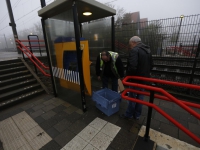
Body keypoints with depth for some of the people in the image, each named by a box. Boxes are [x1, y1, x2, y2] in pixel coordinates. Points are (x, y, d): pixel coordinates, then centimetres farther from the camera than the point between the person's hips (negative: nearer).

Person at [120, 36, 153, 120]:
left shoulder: (134, 50, -18)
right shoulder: (148, 50, 11)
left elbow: (132, 67, -30)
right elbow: (151, 65, 15)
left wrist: (128, 75, -14)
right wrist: (145, 73, 19)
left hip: (136, 79, -9)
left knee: (132, 97, 7)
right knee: (140, 97, 17)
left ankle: (129, 114, 26)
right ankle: (137, 115, 33)